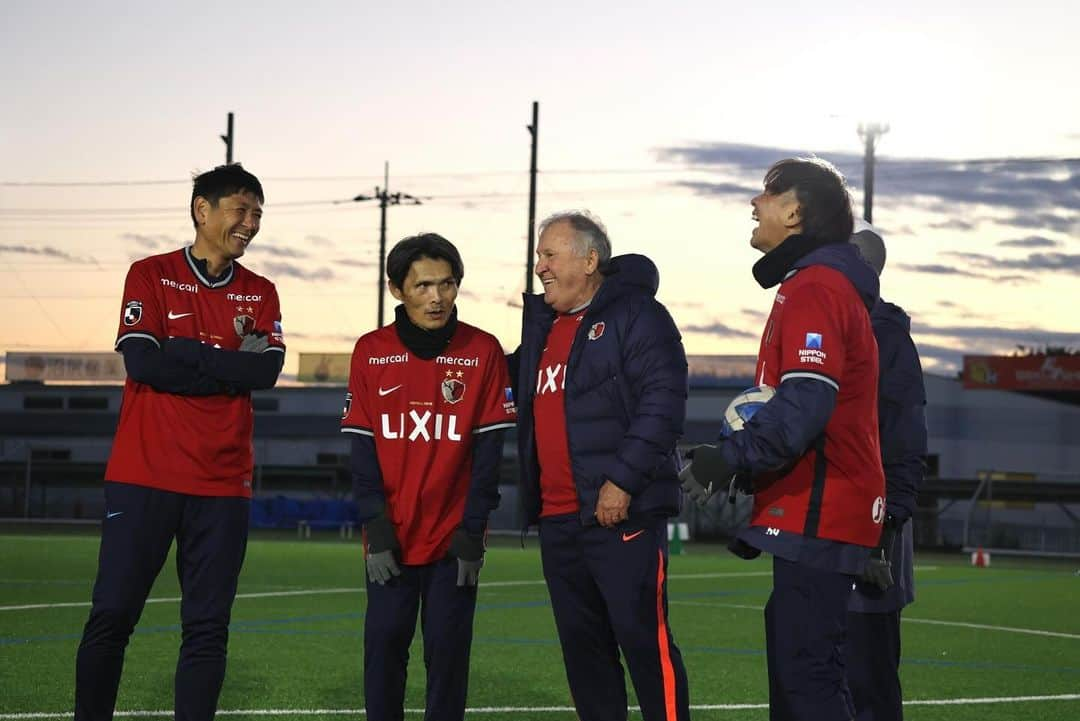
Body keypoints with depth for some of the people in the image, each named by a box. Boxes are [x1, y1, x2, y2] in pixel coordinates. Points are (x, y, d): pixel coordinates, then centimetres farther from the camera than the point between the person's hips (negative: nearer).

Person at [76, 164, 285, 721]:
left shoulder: (261, 294, 13)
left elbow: (268, 370, -3)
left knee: (208, 627, 2)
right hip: (144, 475, -3)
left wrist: (186, 354, -8)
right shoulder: (151, 275, 3)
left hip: (223, 484, 3)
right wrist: (231, 367, -7)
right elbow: (141, 362, -11)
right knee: (112, 616, -2)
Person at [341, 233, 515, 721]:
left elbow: (489, 451, -3)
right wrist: (376, 528, -8)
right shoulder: (371, 352, 0)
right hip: (391, 536, 1)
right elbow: (363, 448, 0)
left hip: (453, 537, -1)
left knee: (448, 648, 1)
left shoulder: (483, 352, -3)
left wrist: (473, 530, -8)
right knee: (384, 644, 3)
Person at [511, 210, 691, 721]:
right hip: (557, 520, 8)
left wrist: (623, 479, -20)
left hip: (622, 513, -8)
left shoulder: (635, 316, -7)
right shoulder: (542, 325, 17)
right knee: (582, 643, 12)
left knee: (644, 638, -9)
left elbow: (662, 401, -16)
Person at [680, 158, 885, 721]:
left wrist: (729, 459, -23)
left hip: (817, 518, -11)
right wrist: (736, 465, 20)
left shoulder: (815, 288, -12)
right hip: (808, 514, 11)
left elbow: (804, 405, -23)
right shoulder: (824, 284, 22)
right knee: (797, 670, 13)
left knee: (806, 673, -12)